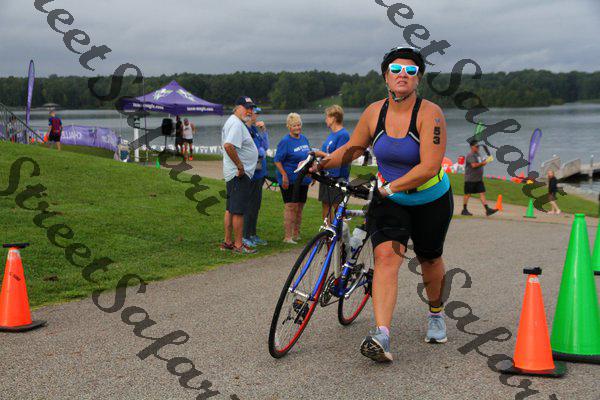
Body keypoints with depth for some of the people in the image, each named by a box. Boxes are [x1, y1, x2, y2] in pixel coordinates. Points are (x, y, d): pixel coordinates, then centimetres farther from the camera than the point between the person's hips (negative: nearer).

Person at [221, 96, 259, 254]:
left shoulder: (232, 122, 18)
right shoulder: (236, 124, -16)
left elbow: (228, 145, 25)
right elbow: (228, 146, -29)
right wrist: (240, 166, -23)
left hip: (232, 174, 11)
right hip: (240, 175, -11)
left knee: (230, 209, 14)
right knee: (239, 211, -7)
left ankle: (227, 242, 21)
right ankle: (238, 245, -3)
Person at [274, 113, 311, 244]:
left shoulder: (304, 139, 12)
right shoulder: (285, 141, -10)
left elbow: (309, 157, 23)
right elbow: (277, 160, -12)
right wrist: (284, 175, -21)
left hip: (303, 179, 7)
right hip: (289, 180, -7)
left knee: (299, 207, 12)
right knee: (291, 207, -11)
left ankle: (296, 234, 22)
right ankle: (288, 237, -8)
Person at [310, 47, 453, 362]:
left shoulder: (429, 113, -21)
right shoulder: (374, 112, -8)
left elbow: (429, 166, -29)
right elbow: (353, 149, 5)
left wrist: (391, 186, -31)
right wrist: (322, 164, -9)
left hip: (431, 201, -2)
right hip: (388, 201, 2)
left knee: (429, 259, 16)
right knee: (386, 256, -19)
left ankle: (436, 314, 45)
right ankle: (381, 336, -30)